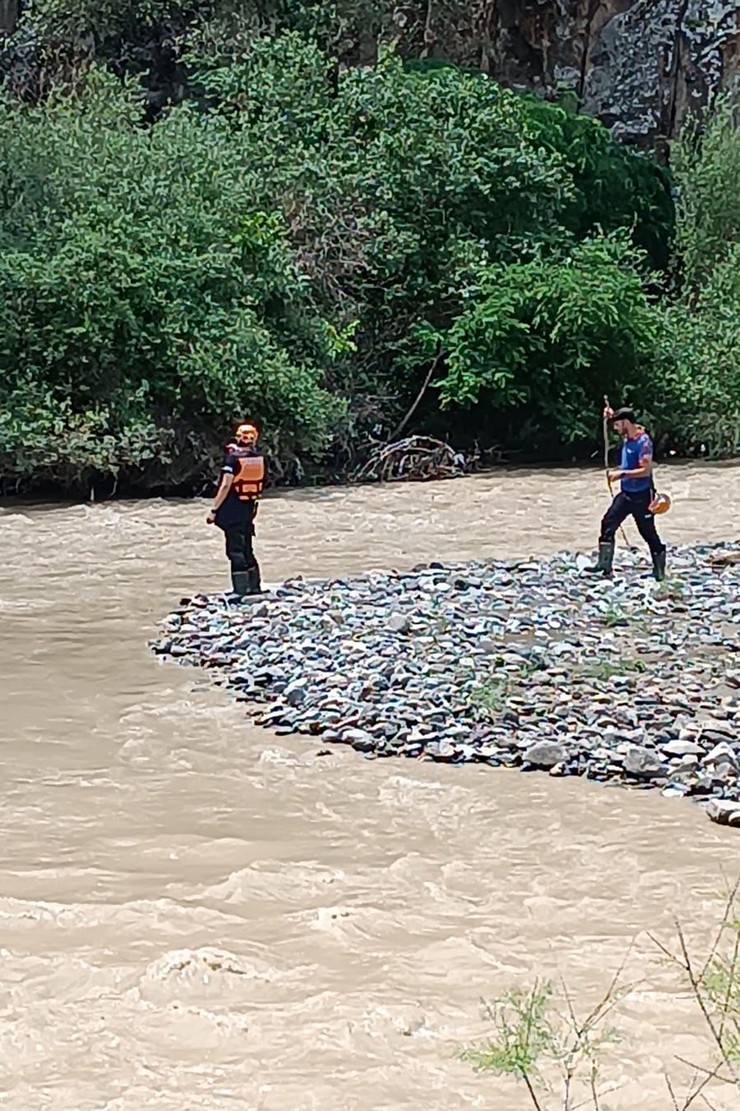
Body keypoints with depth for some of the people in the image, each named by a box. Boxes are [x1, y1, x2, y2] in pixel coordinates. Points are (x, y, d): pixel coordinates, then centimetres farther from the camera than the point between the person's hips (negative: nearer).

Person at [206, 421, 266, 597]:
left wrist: (214, 510, -12)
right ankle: (254, 587, 21)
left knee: (235, 550, -3)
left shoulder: (233, 458, -14)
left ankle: (241, 590, -5)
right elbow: (260, 484, 9)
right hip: (250, 508, 6)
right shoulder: (260, 458, 2)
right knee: (247, 549, 17)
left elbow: (226, 485, -16)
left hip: (232, 510, -6)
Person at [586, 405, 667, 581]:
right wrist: (611, 416, 8)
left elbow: (646, 470, -26)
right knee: (608, 524, -2)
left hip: (642, 496, -8)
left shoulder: (643, 442, -20)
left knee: (649, 533, 2)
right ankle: (605, 566, -4)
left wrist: (621, 474, -27)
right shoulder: (627, 437, 5)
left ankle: (659, 571, 16)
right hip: (626, 493, 8)